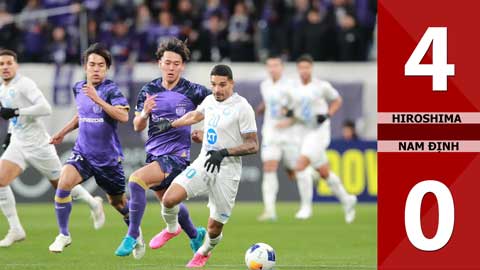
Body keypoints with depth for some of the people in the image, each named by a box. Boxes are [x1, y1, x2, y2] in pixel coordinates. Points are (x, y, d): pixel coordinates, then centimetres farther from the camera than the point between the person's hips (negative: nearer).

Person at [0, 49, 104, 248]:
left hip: (37, 143, -7)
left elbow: (45, 108, -27)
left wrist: (16, 112, -29)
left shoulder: (24, 84, -15)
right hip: (17, 143, 7)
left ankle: (93, 204, 34)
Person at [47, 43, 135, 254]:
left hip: (108, 156, -3)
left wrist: (97, 99, -33)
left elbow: (124, 116, -30)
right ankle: (63, 235, -8)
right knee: (64, 183, -22)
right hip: (83, 153, 3)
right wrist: (63, 132, 21)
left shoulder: (110, 90, -14)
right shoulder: (78, 88, 4)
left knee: (118, 202, 12)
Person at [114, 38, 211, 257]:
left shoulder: (192, 92, -9)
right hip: (154, 154, 6)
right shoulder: (149, 90, 2)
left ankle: (132, 235, -17)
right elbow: (137, 126, 5)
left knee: (136, 180, -27)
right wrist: (144, 113, -17)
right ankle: (195, 235, 49)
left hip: (177, 155, -6)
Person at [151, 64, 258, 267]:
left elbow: (253, 145, -12)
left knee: (214, 228, 0)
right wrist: (171, 124, 40)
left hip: (227, 172, -5)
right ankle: (172, 228, 15)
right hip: (203, 163, 5)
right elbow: (195, 116, 32)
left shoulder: (242, 108, -12)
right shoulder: (210, 101, 8)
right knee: (169, 199, -18)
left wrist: (224, 152, -23)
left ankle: (204, 252, 35)